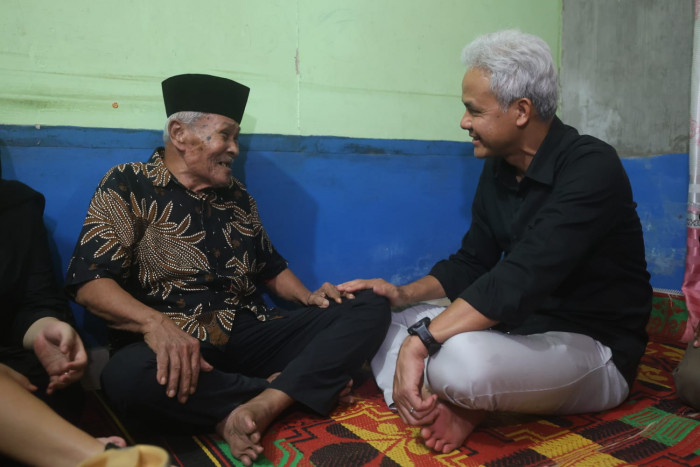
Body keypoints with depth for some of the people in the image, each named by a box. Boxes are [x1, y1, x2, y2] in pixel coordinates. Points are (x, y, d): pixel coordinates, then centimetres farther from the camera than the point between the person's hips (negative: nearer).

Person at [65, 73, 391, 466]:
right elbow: (89, 281, -9)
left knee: (371, 307, -10)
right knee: (128, 375, -39)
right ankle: (289, 389, -17)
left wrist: (307, 297, 3)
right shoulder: (128, 186, 2)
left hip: (253, 334, 5)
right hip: (179, 345, -4)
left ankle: (259, 406, -29)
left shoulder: (237, 196, 18)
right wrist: (154, 323, -28)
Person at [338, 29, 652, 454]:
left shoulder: (590, 166, -21)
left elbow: (521, 279, -33)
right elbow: (471, 263, 9)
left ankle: (458, 405, -6)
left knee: (461, 357, -38)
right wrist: (405, 294, -6)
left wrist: (419, 342, -36)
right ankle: (451, 407, -15)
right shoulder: (497, 169, 3)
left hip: (593, 350, -7)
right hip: (518, 325, 8)